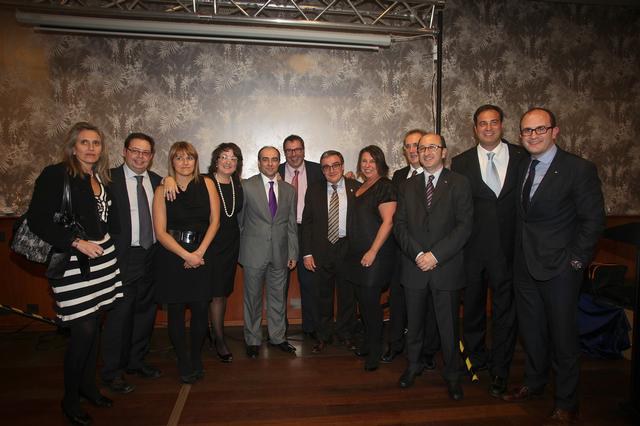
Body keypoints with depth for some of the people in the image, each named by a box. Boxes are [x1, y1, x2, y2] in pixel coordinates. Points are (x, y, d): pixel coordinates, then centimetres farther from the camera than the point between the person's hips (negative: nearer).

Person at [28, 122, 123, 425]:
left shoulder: (101, 179, 11)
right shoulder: (55, 175, -9)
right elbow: (37, 220, -14)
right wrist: (77, 242, -19)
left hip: (101, 257, 6)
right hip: (72, 263, -6)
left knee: (93, 326, 13)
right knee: (83, 330, -4)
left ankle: (88, 385, 31)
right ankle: (70, 400, 17)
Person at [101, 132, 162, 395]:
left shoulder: (157, 181, 8)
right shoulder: (109, 179, -8)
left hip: (151, 256, 6)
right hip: (122, 258, -5)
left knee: (145, 312, 16)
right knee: (119, 316, 2)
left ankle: (136, 361, 35)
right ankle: (112, 372, 21)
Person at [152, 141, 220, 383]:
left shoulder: (206, 184, 3)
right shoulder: (163, 190, 0)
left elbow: (215, 220, 0)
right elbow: (160, 232, -5)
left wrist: (199, 252, -9)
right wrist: (186, 255, -13)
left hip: (201, 255, 1)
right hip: (171, 256, -1)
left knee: (200, 310, 4)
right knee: (176, 311, 6)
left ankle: (196, 360, 24)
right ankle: (183, 364, 22)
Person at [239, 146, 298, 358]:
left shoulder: (289, 190, 8)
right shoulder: (246, 186, -2)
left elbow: (291, 224, 10)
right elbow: (238, 220, 2)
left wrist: (293, 253, 6)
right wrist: (239, 250, 2)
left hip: (280, 253, 3)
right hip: (254, 252, -3)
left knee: (278, 297, 13)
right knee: (253, 298, 8)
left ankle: (277, 337, 29)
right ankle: (253, 340, 24)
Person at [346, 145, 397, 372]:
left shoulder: (385, 187, -10)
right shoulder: (359, 187, 14)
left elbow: (388, 221, -17)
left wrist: (373, 251, -19)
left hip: (375, 254, -8)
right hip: (356, 253, 8)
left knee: (371, 301, -2)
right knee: (363, 300, 14)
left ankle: (375, 351, 14)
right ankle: (368, 342, 31)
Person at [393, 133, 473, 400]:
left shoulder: (459, 184, 0)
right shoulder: (407, 187, 10)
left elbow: (464, 226, -7)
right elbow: (399, 225, 3)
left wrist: (435, 255, -14)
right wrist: (417, 253, -11)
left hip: (446, 267, -2)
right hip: (414, 267, 3)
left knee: (448, 325, 7)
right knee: (414, 323, 14)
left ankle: (452, 375, 26)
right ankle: (413, 365, 34)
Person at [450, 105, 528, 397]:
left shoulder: (522, 158, 2)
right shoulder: (461, 162, 2)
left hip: (509, 248, 0)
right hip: (473, 249, 1)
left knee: (505, 310, 8)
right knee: (473, 307, 15)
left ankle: (499, 371, 25)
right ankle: (476, 357, 36)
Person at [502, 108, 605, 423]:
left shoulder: (579, 169, -11)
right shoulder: (521, 168, 7)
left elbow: (593, 220, -10)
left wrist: (576, 259, -13)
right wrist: (518, 255, 6)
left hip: (559, 268, -5)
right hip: (525, 266, 6)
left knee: (562, 336, 8)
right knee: (531, 331, 19)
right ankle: (534, 383, 40)